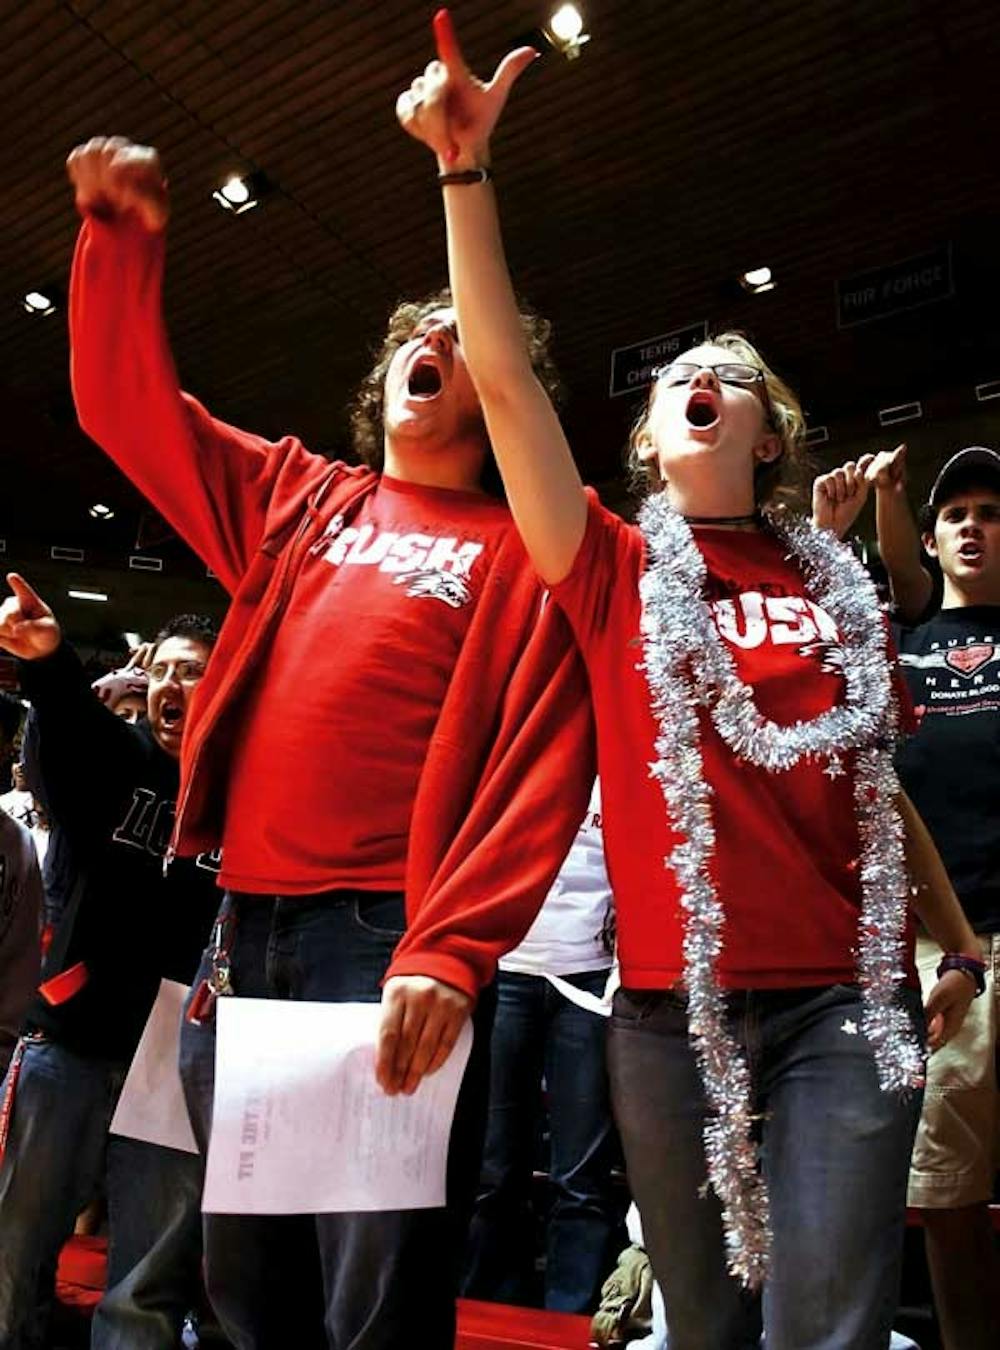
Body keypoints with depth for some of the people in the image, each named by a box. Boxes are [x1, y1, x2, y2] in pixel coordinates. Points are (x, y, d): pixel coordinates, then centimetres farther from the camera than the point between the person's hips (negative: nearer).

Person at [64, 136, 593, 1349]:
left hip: (395, 942, -4)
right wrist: (124, 234, 13)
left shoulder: (521, 550, 2)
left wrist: (449, 949, -18)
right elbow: (124, 404, 22)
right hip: (244, 929, 5)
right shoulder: (295, 497, 16)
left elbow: (541, 767, -8)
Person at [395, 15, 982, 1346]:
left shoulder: (838, 584, 10)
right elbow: (503, 378, -5)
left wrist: (958, 942, 17)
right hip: (676, 998, 0)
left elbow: (877, 782, 16)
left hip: (847, 994, 1)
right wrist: (465, 168, -9)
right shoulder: (617, 571, 5)